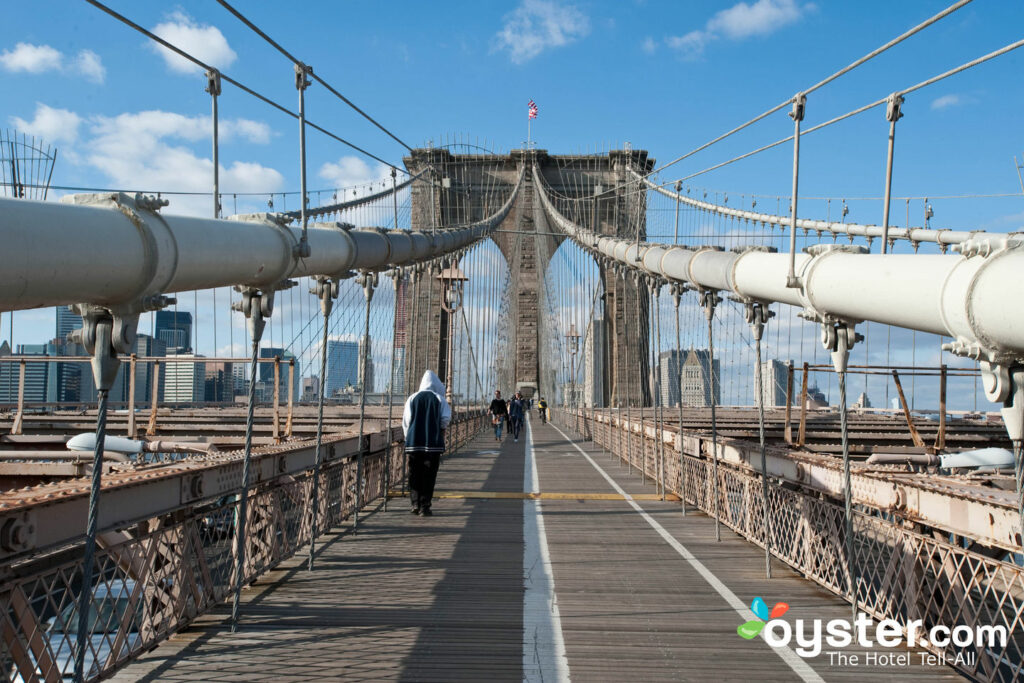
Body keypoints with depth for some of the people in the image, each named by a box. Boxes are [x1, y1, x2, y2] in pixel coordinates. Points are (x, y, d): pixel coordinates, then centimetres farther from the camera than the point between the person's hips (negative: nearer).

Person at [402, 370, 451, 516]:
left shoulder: (412, 398, 6)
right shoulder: (439, 399, 3)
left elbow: (406, 421, 1)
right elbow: (446, 418, -8)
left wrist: (408, 438, 12)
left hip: (414, 442, 2)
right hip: (433, 442, -1)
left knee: (414, 475, 11)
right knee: (429, 476, 2)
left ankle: (415, 505, 9)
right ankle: (425, 507, -2)